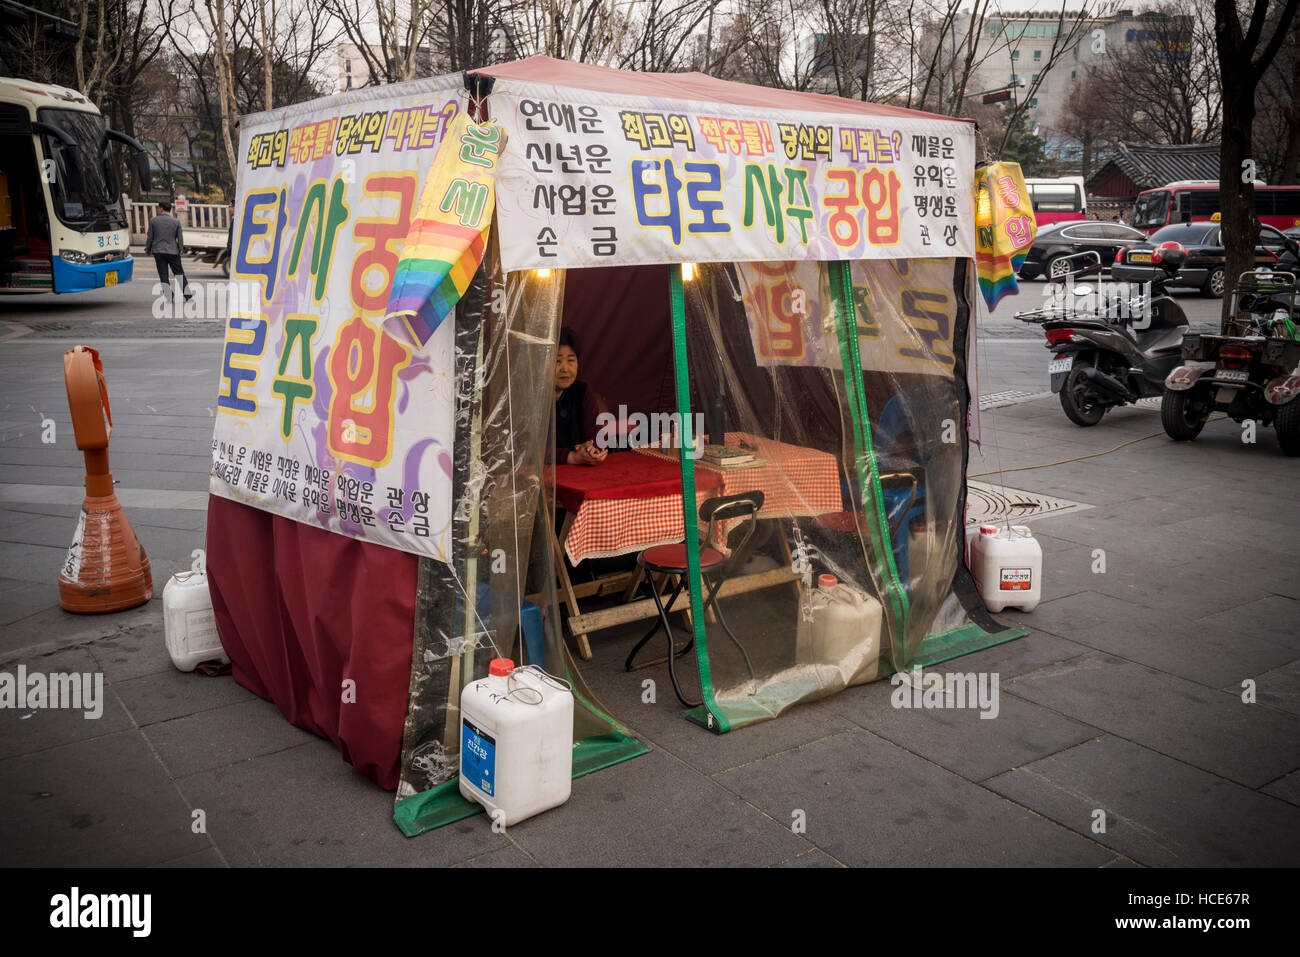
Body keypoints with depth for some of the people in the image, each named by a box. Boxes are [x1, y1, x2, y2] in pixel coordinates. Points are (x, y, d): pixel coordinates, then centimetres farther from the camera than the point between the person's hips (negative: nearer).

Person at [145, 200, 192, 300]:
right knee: (179, 273, 8)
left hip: (158, 251, -1)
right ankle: (187, 294, 6)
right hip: (173, 251, 1)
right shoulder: (176, 221, -2)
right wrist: (181, 250, 11)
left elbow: (150, 237, 2)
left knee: (163, 275, 3)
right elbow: (180, 238, 0)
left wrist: (147, 249, 14)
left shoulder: (153, 221, -3)